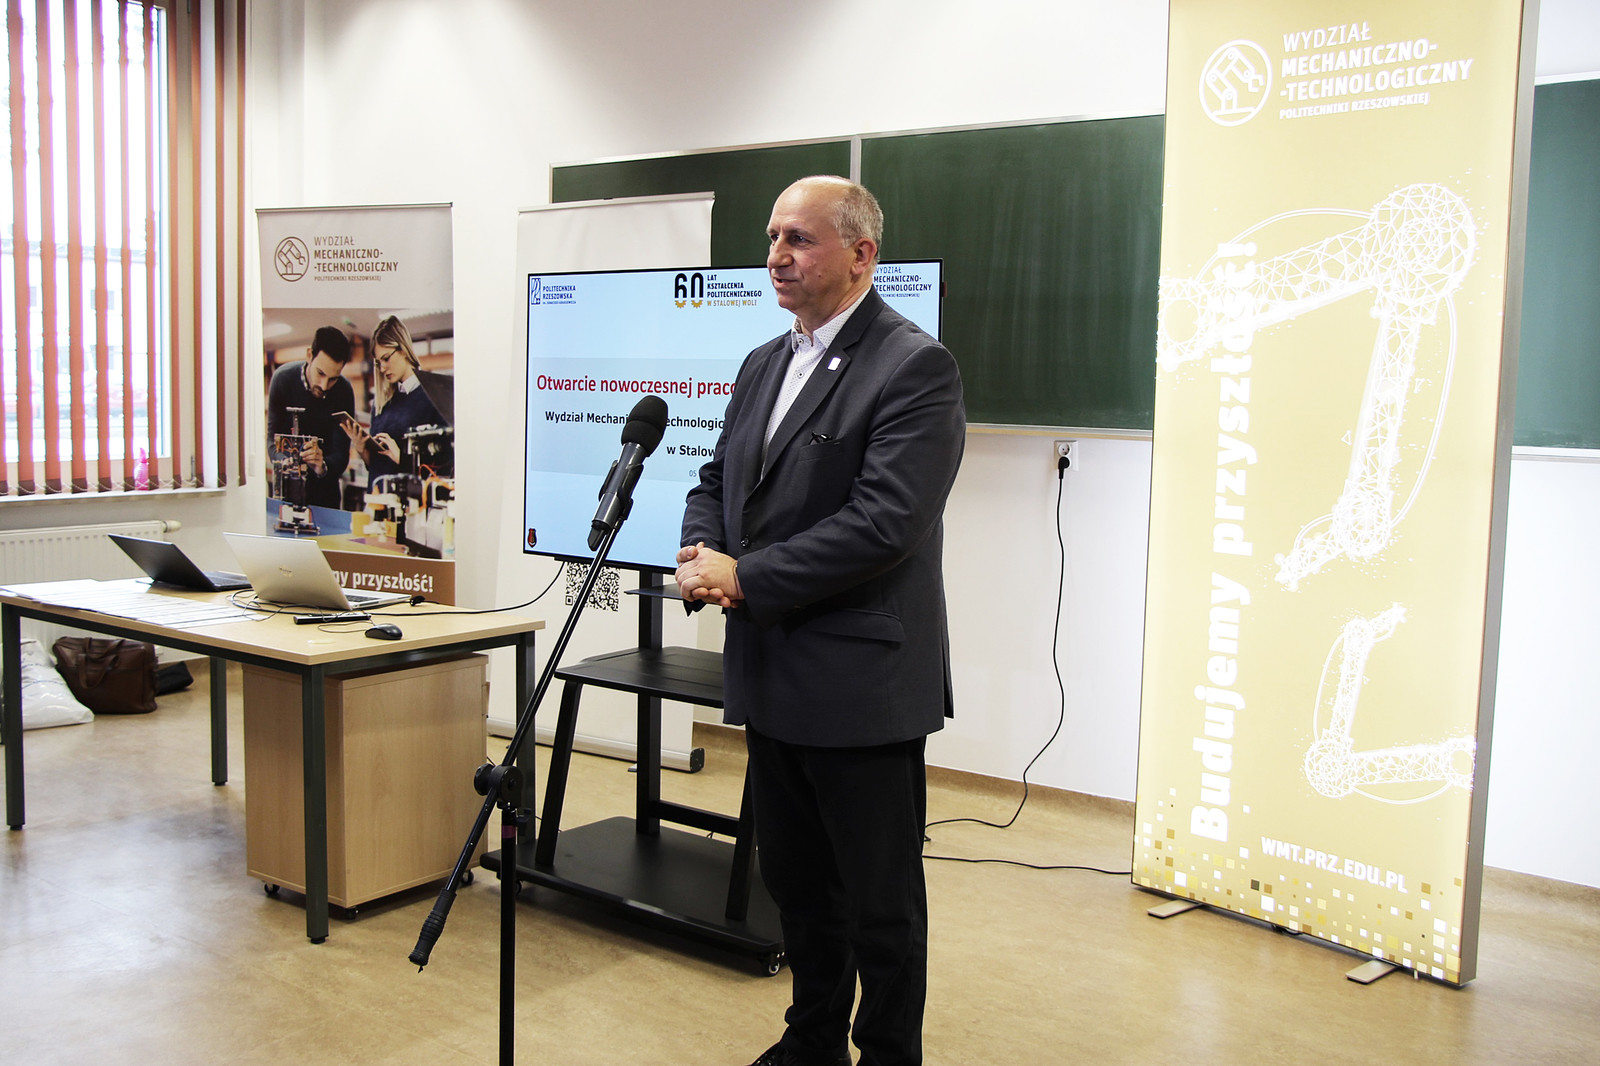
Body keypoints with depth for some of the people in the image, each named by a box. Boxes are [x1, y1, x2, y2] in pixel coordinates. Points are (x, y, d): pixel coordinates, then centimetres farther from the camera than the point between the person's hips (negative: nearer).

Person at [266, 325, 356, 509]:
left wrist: (322, 466, -42)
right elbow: (273, 438, -16)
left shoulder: (344, 392, -16)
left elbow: (340, 454, -19)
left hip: (324, 486, 0)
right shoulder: (283, 378, -15)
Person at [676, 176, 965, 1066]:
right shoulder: (764, 364, 13)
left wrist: (745, 577, -18)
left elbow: (883, 523, -23)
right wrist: (700, 550, -3)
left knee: (882, 901, 7)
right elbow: (717, 481, 19)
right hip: (774, 681, 8)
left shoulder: (916, 367, -14)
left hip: (861, 685, -8)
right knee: (799, 885, 21)